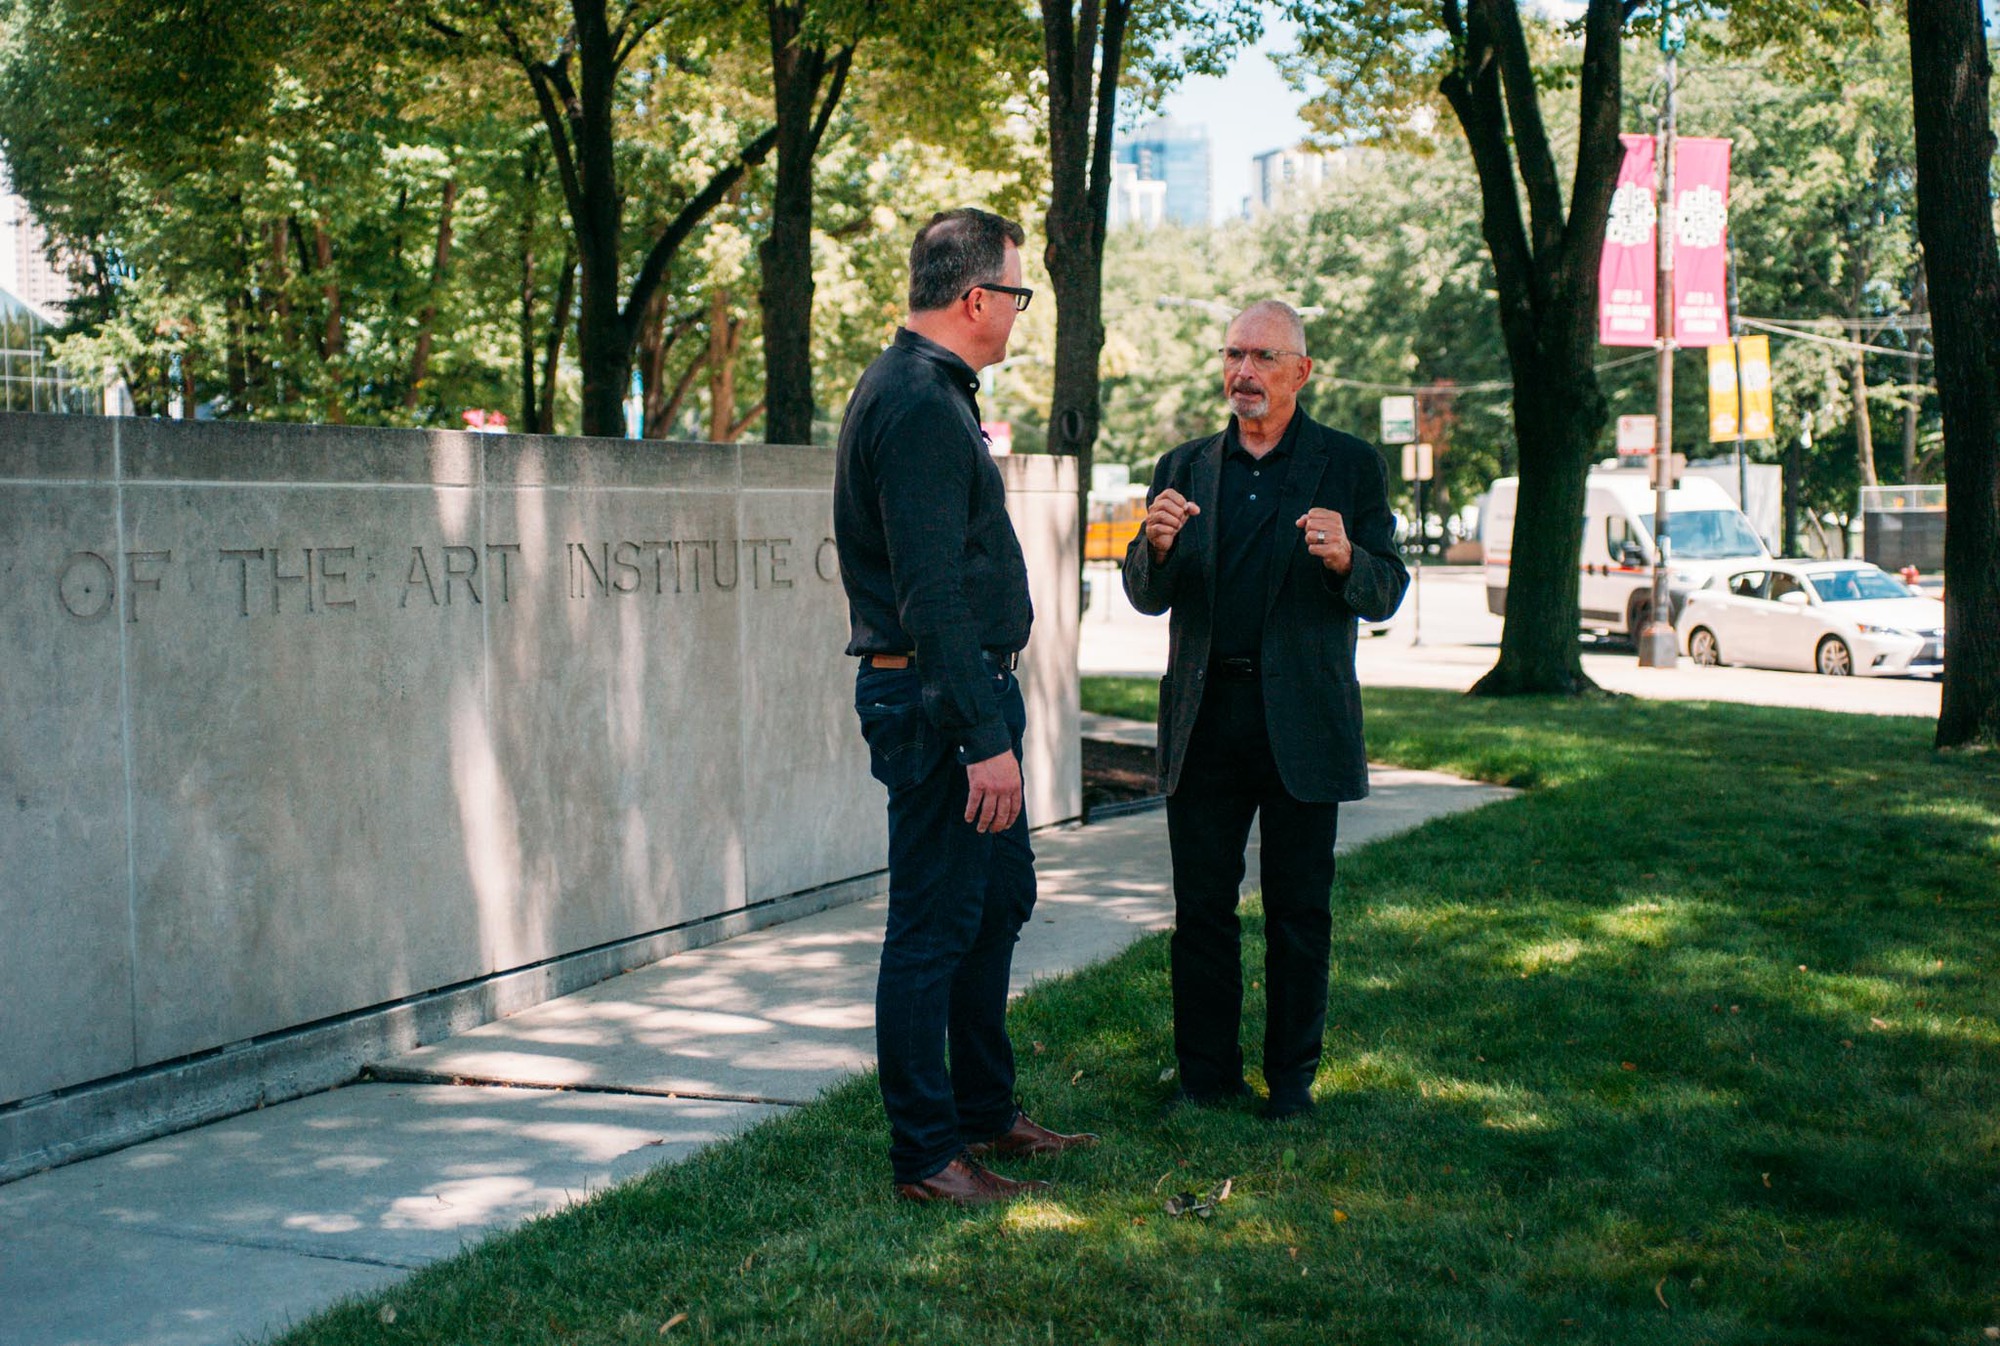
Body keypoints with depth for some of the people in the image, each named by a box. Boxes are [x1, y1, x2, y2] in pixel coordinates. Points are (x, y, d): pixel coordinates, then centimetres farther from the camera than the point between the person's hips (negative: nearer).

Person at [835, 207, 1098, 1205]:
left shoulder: (927, 390, 16)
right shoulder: (919, 404, -18)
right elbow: (932, 593, -24)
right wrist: (986, 738, -25)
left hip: (970, 688, 11)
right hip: (940, 698, -11)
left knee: (1000, 900, 18)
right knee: (934, 927, -3)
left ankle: (985, 1113, 30)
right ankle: (926, 1154, 5)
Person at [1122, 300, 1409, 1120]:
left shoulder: (1349, 466, 4)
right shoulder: (1184, 468, 12)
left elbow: (1386, 593, 0)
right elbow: (1147, 597, 8)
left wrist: (1346, 559, -22)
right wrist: (1156, 546, -14)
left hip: (1301, 720, -2)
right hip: (1205, 715, 2)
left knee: (1299, 911, 5)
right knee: (1201, 906, 5)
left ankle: (1292, 1077, 17)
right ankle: (1206, 1075, 16)